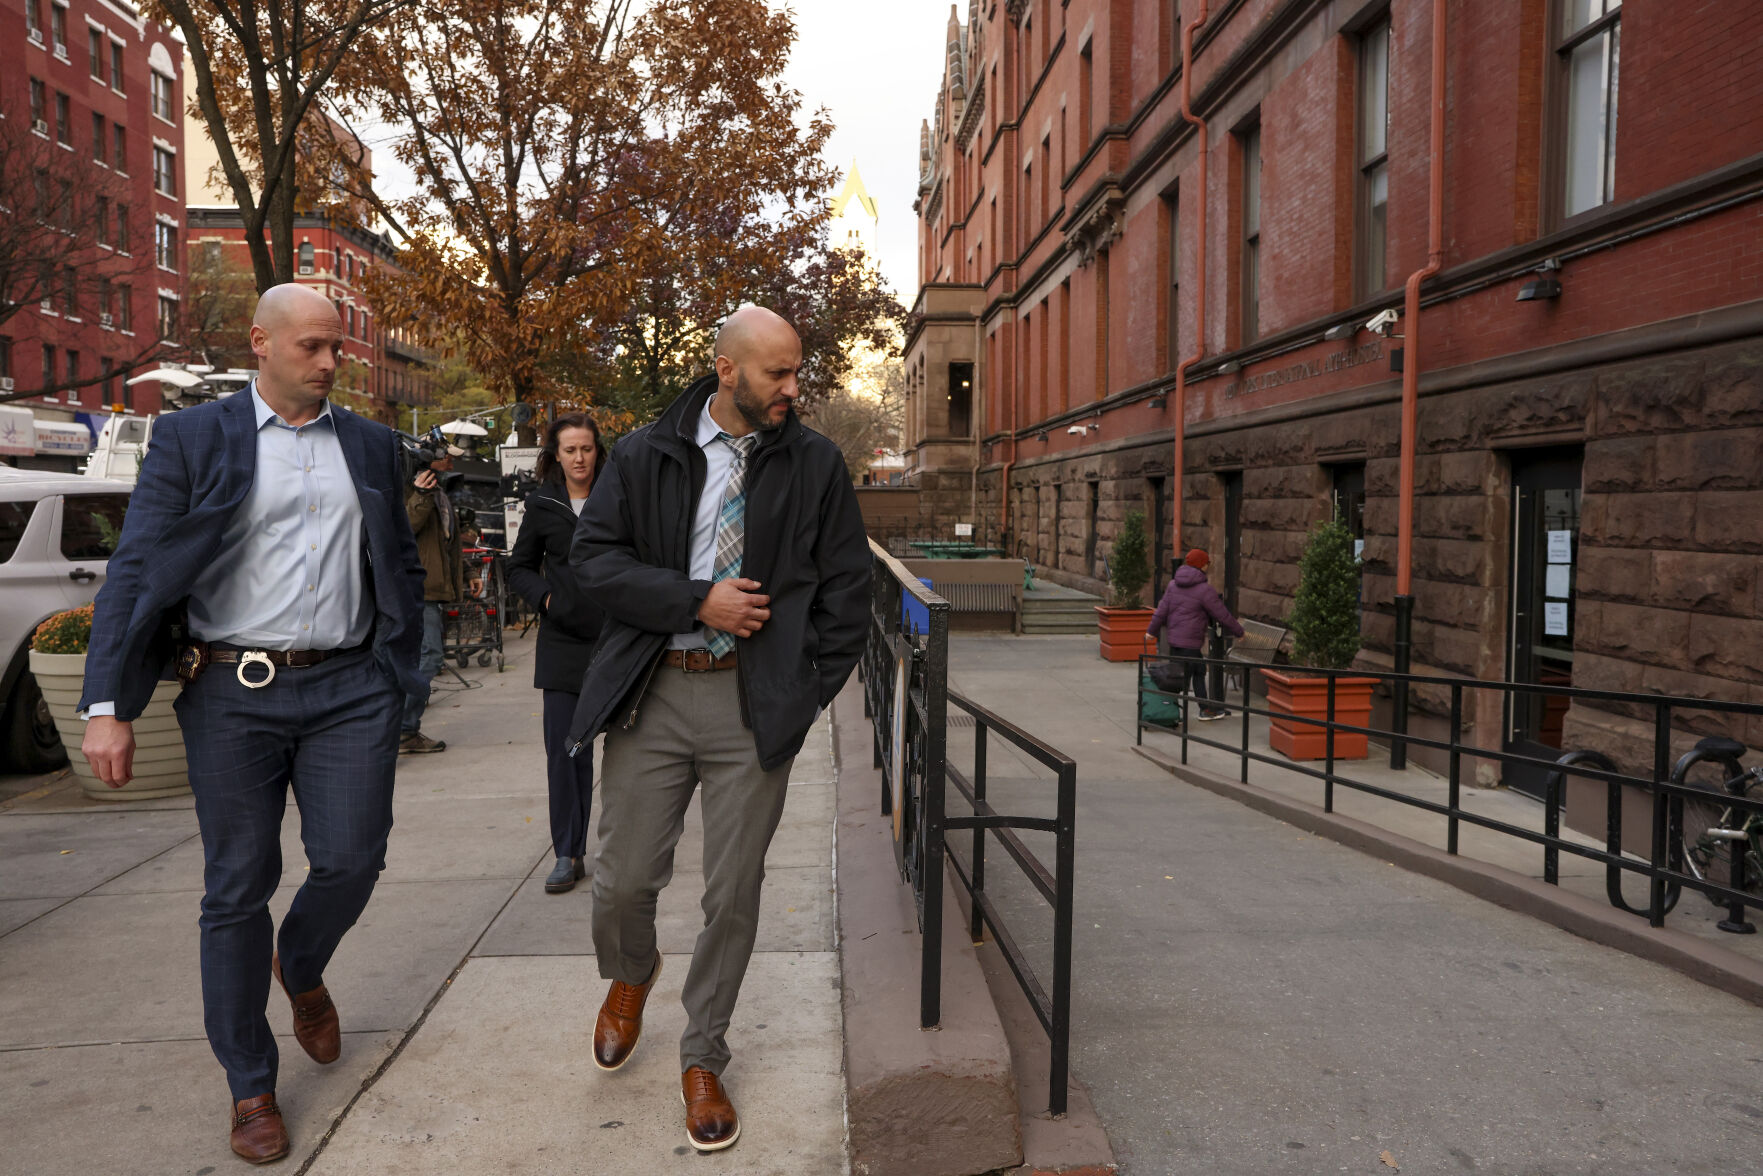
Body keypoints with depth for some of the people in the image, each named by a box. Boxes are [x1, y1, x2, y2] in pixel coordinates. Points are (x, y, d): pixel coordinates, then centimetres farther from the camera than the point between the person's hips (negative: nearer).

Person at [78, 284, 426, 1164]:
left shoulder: (371, 445, 11)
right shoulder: (192, 440, 2)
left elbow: (401, 566, 17)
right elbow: (135, 574, -4)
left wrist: (399, 672, 10)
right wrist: (107, 706, -12)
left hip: (348, 690, 2)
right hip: (235, 693, -2)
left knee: (351, 860, -1)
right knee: (237, 887, 5)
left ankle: (302, 970, 35)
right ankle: (250, 1085, 22)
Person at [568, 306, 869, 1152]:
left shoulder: (815, 465, 4)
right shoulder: (645, 454, 3)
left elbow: (846, 584, 6)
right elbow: (594, 555, -2)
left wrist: (813, 690, -2)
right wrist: (697, 601, -13)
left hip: (756, 702, 0)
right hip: (652, 692, 0)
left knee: (734, 895, 6)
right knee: (625, 880, 7)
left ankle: (702, 1059, 28)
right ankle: (631, 973, 44)